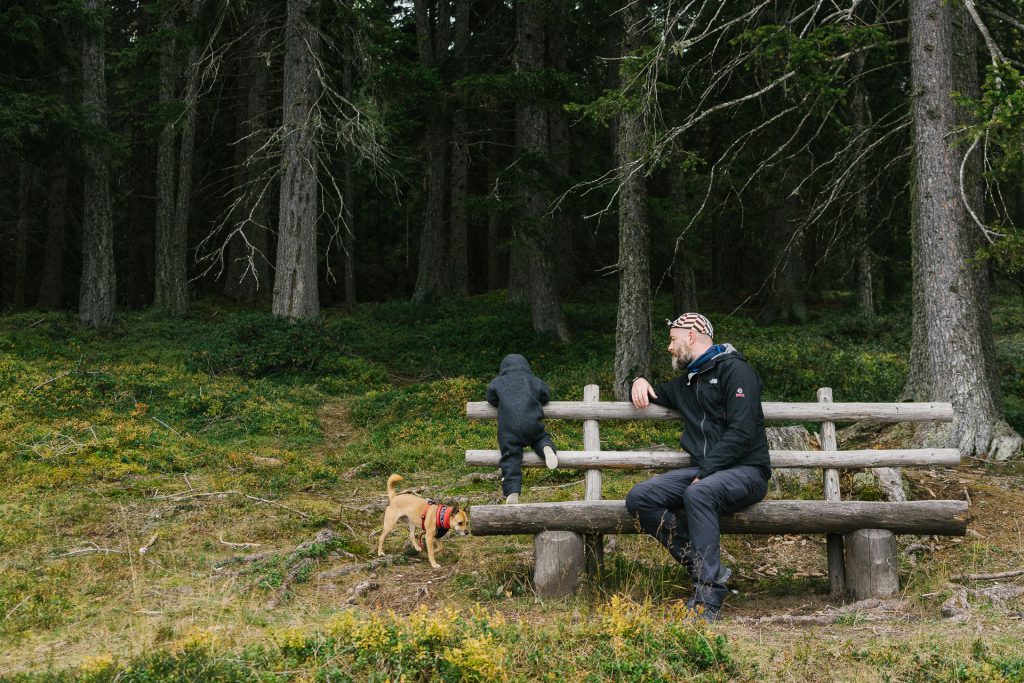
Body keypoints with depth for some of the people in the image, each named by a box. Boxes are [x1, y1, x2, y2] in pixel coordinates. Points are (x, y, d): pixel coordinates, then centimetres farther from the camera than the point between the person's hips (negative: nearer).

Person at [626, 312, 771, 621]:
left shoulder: (734, 370, -2)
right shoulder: (687, 382, 24)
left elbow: (741, 432, -14)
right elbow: (654, 396, 43)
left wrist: (704, 473, -20)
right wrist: (641, 383, 17)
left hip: (744, 471, -7)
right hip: (702, 471, 7)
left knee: (698, 494, -39)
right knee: (639, 498, -16)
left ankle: (709, 600, -37)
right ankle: (704, 568, -19)